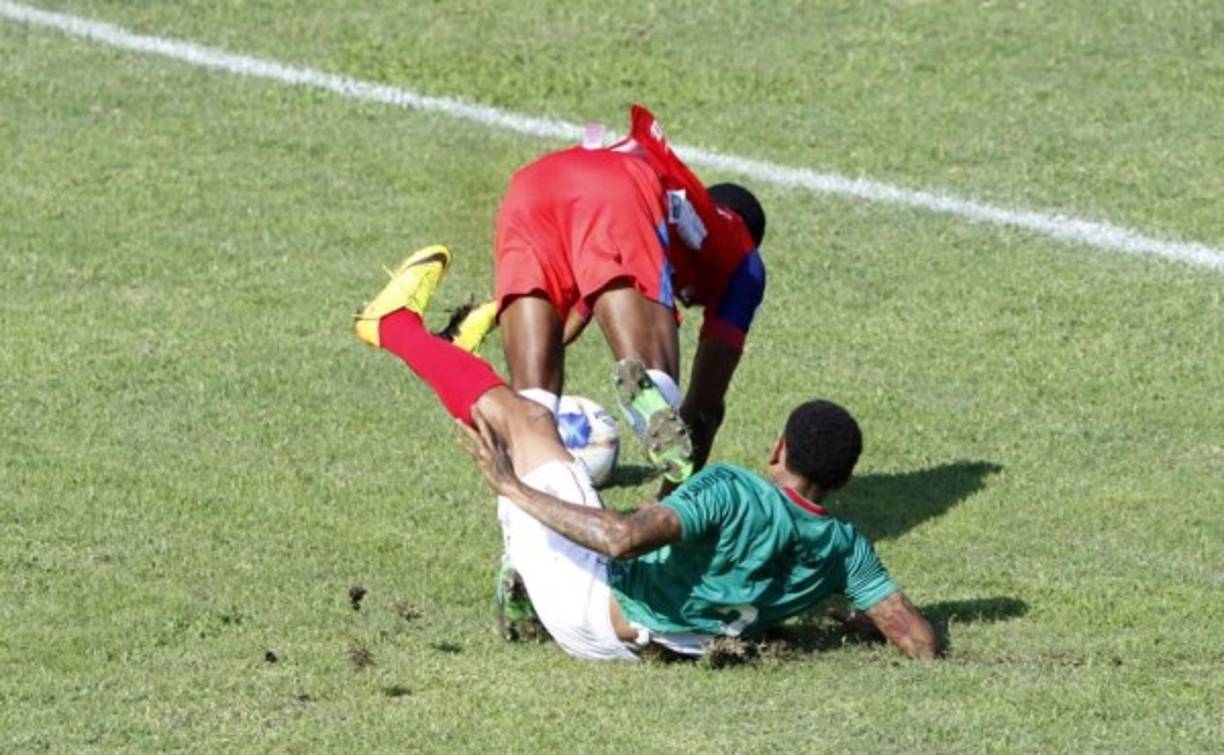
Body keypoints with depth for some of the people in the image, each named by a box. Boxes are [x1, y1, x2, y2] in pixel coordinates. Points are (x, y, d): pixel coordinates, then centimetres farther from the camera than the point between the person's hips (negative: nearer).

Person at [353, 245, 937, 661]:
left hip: (590, 615, -6)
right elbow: (920, 642, -11)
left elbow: (623, 538, -35)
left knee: (527, 417, 8)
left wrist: (516, 490, -26)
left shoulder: (735, 495, -27)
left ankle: (399, 326, 30)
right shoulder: (844, 548, -11)